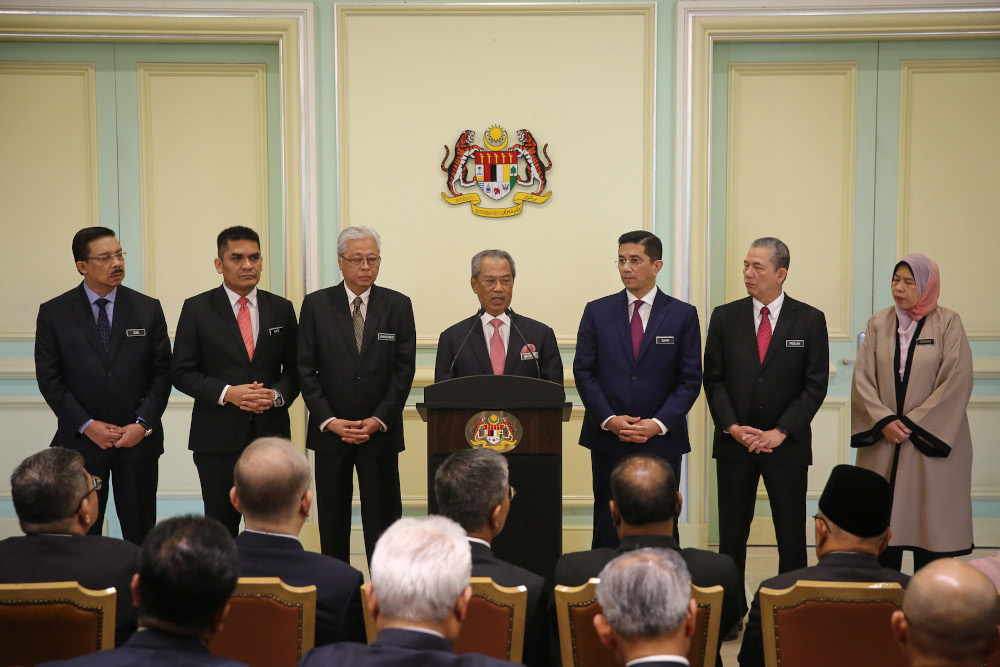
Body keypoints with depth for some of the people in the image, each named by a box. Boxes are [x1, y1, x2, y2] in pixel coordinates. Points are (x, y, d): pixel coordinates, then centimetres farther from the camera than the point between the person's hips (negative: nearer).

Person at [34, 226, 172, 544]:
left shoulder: (148, 309, 4)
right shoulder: (54, 313, 0)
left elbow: (162, 372, 3)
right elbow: (49, 378, -2)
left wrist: (143, 424, -9)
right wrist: (87, 425, -10)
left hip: (138, 439, 1)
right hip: (81, 439, -1)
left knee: (141, 532, 5)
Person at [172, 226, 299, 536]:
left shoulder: (281, 309, 9)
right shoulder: (197, 309, 2)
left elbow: (294, 368, 11)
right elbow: (182, 372, 0)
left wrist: (277, 395, -9)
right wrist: (227, 393, -14)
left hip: (271, 433, 2)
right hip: (217, 437, -2)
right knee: (221, 527, 3)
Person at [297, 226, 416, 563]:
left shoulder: (398, 305, 3)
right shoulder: (316, 305, 3)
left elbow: (404, 369, -1)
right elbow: (306, 370, 0)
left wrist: (379, 420, -9)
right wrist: (328, 420, -9)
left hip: (380, 431, 0)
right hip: (330, 431, 0)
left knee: (382, 520, 3)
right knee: (333, 522, 8)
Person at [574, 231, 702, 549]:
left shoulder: (683, 315, 3)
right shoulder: (597, 312, 6)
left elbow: (690, 379, 0)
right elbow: (583, 372, 3)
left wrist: (659, 424, -12)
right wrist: (608, 420, -10)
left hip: (662, 441, -1)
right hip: (607, 440, 1)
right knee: (607, 528, 5)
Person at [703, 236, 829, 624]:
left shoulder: (809, 321, 0)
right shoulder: (725, 317, 5)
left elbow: (815, 385, -2)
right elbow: (713, 379, 5)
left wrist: (780, 432, -11)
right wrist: (733, 427, -8)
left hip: (787, 445, -1)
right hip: (734, 442, 2)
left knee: (791, 534, 2)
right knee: (732, 534, 6)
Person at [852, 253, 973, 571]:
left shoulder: (948, 323, -1)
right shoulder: (879, 323, 8)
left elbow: (956, 382, -8)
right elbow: (862, 379, 3)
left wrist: (911, 424, -10)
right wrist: (884, 421, -11)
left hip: (931, 444, -3)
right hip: (883, 444, 3)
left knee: (929, 519, -1)